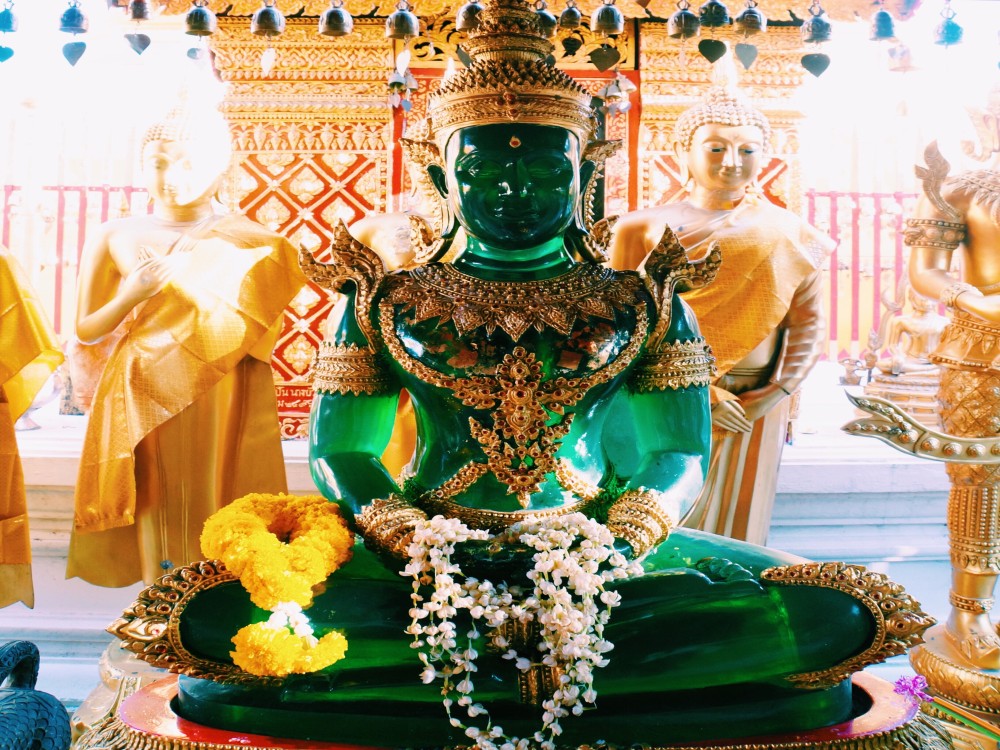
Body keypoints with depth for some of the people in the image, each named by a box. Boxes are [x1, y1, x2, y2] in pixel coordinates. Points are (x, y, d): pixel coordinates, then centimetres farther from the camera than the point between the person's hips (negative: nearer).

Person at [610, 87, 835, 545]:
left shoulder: (785, 235, 3)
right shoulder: (645, 229, -3)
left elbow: (807, 323, 3)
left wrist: (777, 395, -10)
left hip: (752, 411, 2)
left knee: (736, 529, 12)